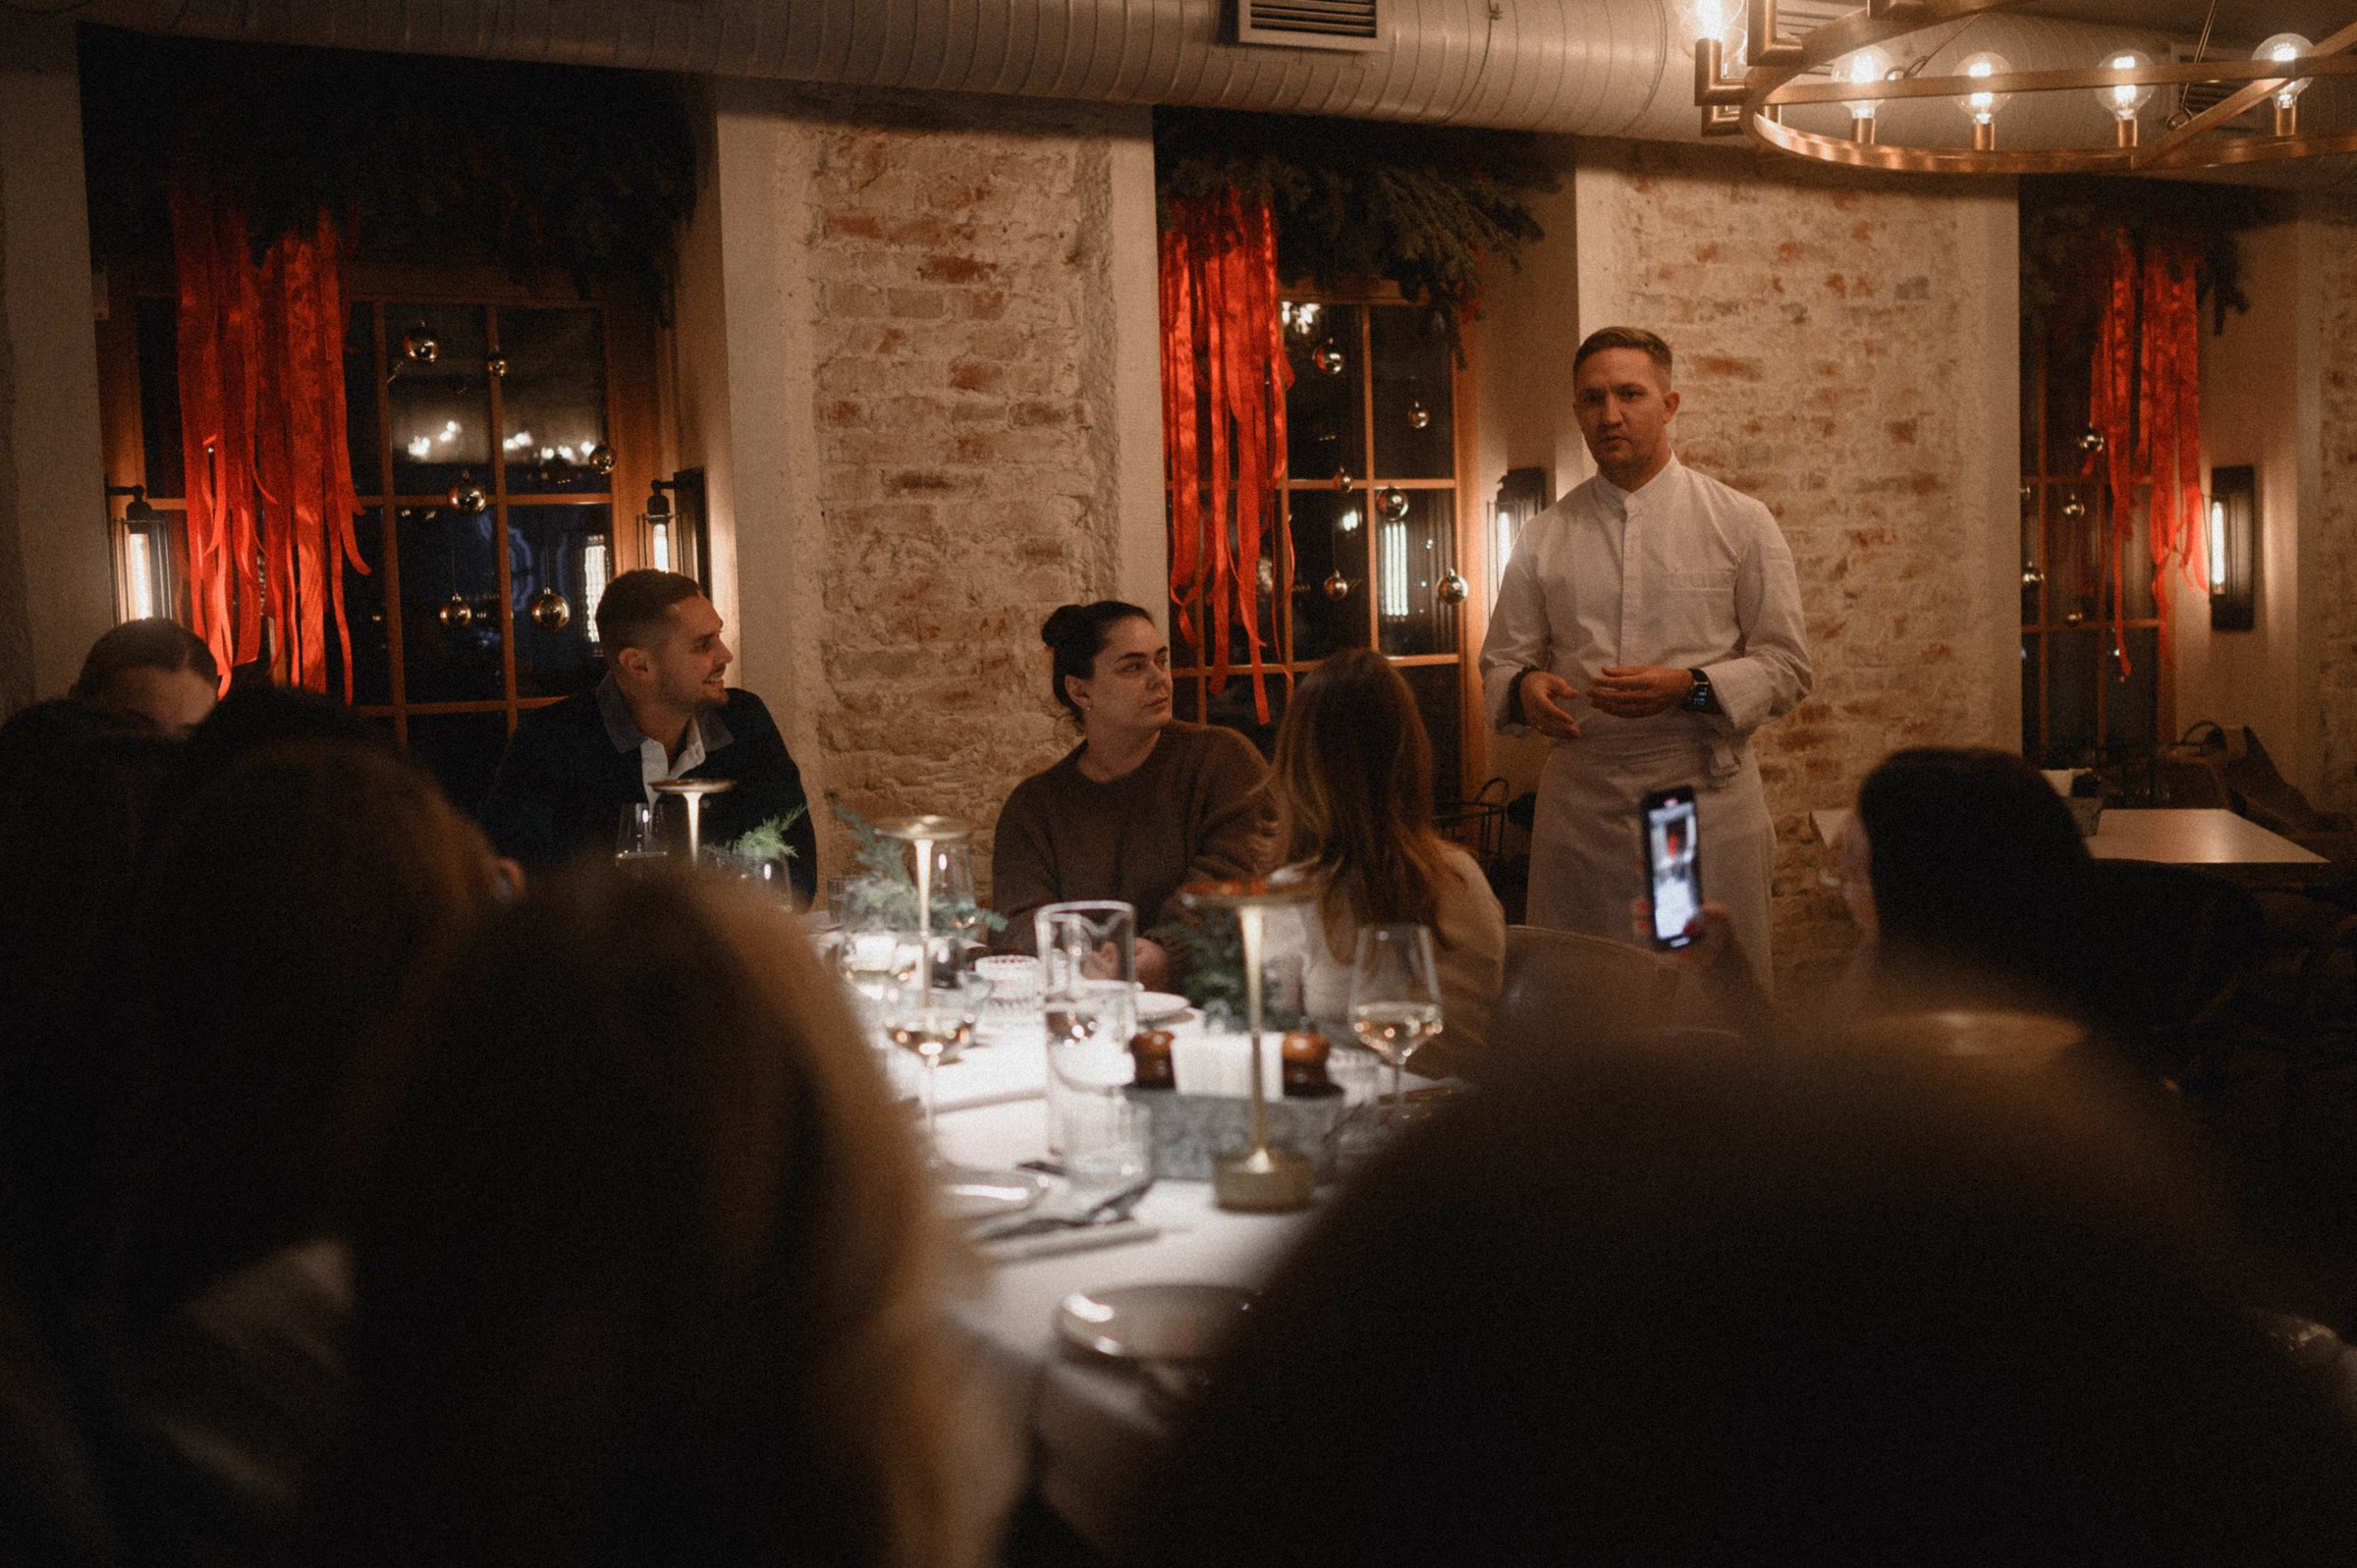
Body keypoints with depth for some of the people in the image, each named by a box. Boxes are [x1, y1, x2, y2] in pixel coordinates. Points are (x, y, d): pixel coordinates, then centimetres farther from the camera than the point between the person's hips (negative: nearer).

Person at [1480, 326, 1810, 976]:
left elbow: (1785, 666, 1)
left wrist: (1688, 687, -16)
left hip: (1708, 804, -1)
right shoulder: (1544, 537, 10)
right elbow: (1500, 660, 13)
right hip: (1579, 808, 2)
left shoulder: (1741, 522, 4)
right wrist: (1525, 688, -11)